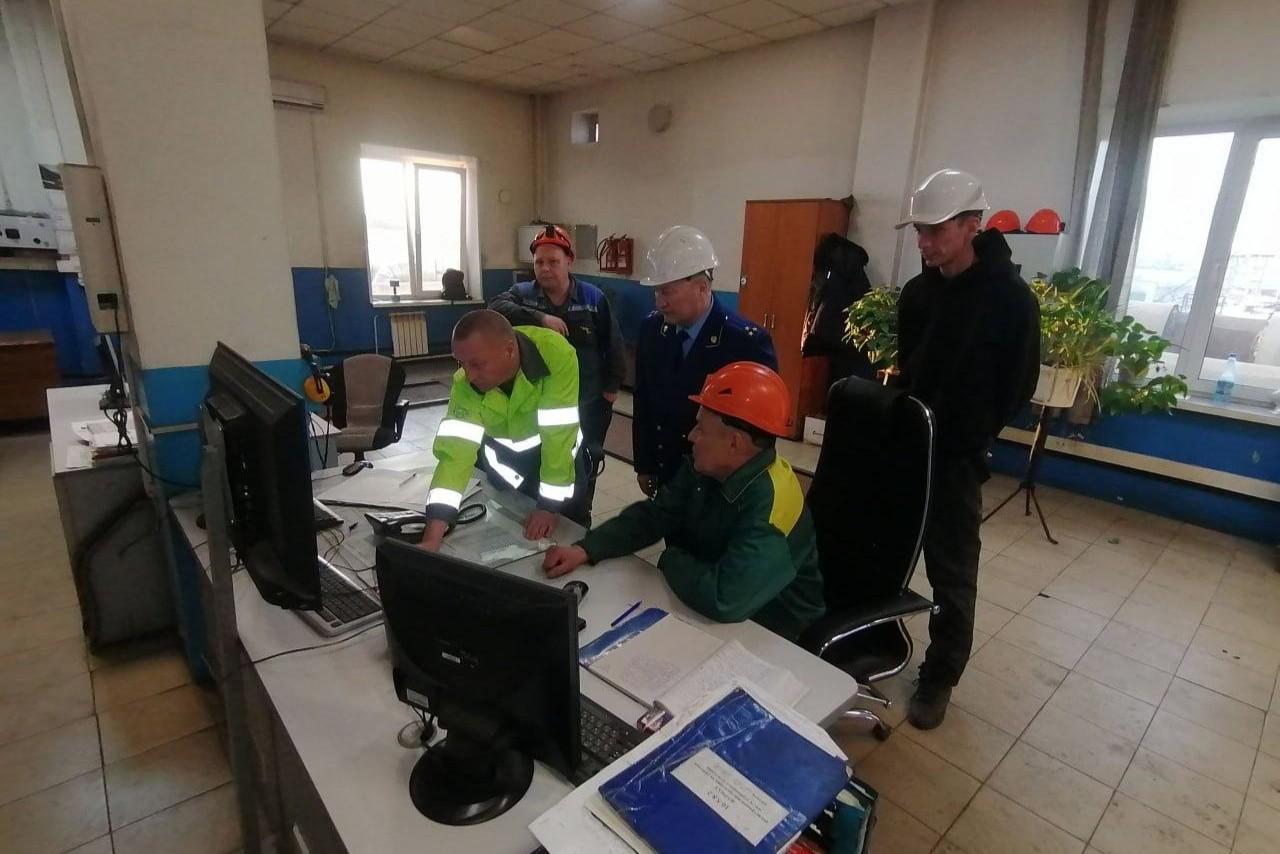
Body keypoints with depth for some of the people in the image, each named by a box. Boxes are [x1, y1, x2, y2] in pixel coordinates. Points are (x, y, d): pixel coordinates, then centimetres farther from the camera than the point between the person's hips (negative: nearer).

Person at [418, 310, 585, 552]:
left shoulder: (556, 354, -37)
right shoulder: (465, 384, -27)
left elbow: (558, 436, -33)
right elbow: (455, 452, -32)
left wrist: (550, 505, -27)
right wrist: (431, 539, -39)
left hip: (559, 455, -2)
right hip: (504, 461, 2)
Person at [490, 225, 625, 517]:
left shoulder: (594, 298, -5)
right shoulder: (522, 294, -5)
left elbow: (613, 344, 1)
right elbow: (497, 307, -27)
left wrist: (611, 385, 1)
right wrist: (540, 317, -39)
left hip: (586, 407, 0)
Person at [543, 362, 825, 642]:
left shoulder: (771, 504, -33)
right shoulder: (704, 467, -8)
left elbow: (724, 599, -40)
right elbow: (653, 515, -2)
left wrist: (671, 560, -20)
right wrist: (585, 550, -16)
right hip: (705, 611, 6)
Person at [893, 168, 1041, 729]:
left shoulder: (1011, 297, -10)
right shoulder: (917, 291, 7)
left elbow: (1016, 387, -7)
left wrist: (971, 435, -6)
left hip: (956, 456, -5)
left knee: (951, 572, 5)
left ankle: (939, 676, 22)